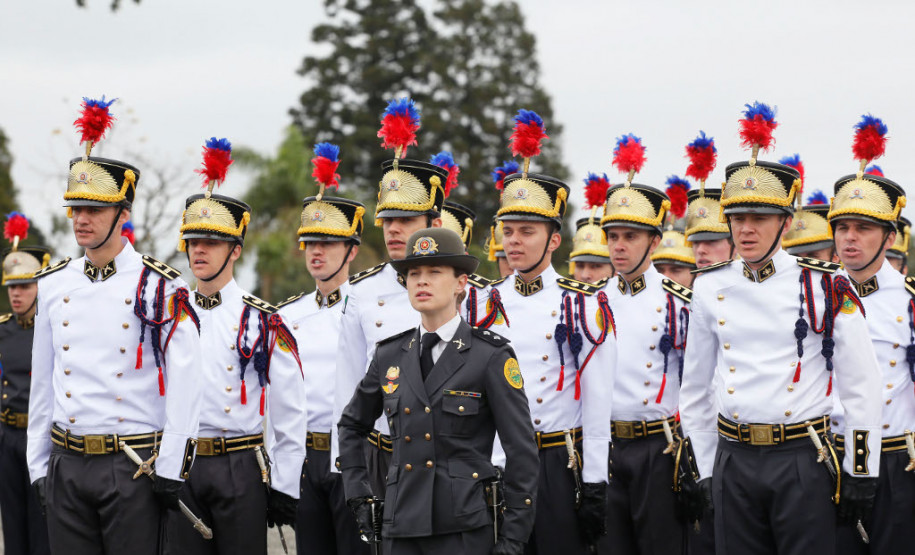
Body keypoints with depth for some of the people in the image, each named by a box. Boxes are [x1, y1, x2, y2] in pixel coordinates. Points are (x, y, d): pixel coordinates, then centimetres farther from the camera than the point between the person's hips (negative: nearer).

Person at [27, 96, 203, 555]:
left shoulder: (161, 287, -4)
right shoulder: (53, 285, 10)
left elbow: (184, 384, -7)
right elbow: (42, 383, 14)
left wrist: (169, 470, -11)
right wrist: (38, 465, 12)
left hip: (134, 465, -4)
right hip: (67, 467, 4)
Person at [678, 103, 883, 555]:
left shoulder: (825, 289, -2)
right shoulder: (711, 289, 7)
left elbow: (862, 388, 1)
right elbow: (694, 390, 15)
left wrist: (860, 473, -1)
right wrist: (699, 472, 13)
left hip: (803, 463, -3)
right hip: (733, 462, 3)